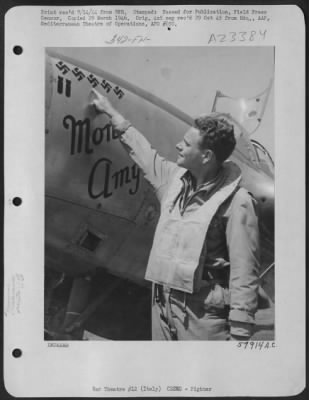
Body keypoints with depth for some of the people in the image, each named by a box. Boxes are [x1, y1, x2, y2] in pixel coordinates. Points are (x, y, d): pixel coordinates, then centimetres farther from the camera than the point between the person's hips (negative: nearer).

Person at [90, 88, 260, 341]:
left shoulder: (236, 202, -16)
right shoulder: (175, 179, 4)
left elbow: (244, 275, -17)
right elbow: (143, 152, 22)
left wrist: (239, 334, -18)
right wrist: (112, 113, 31)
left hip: (203, 314, -7)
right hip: (162, 303, 7)